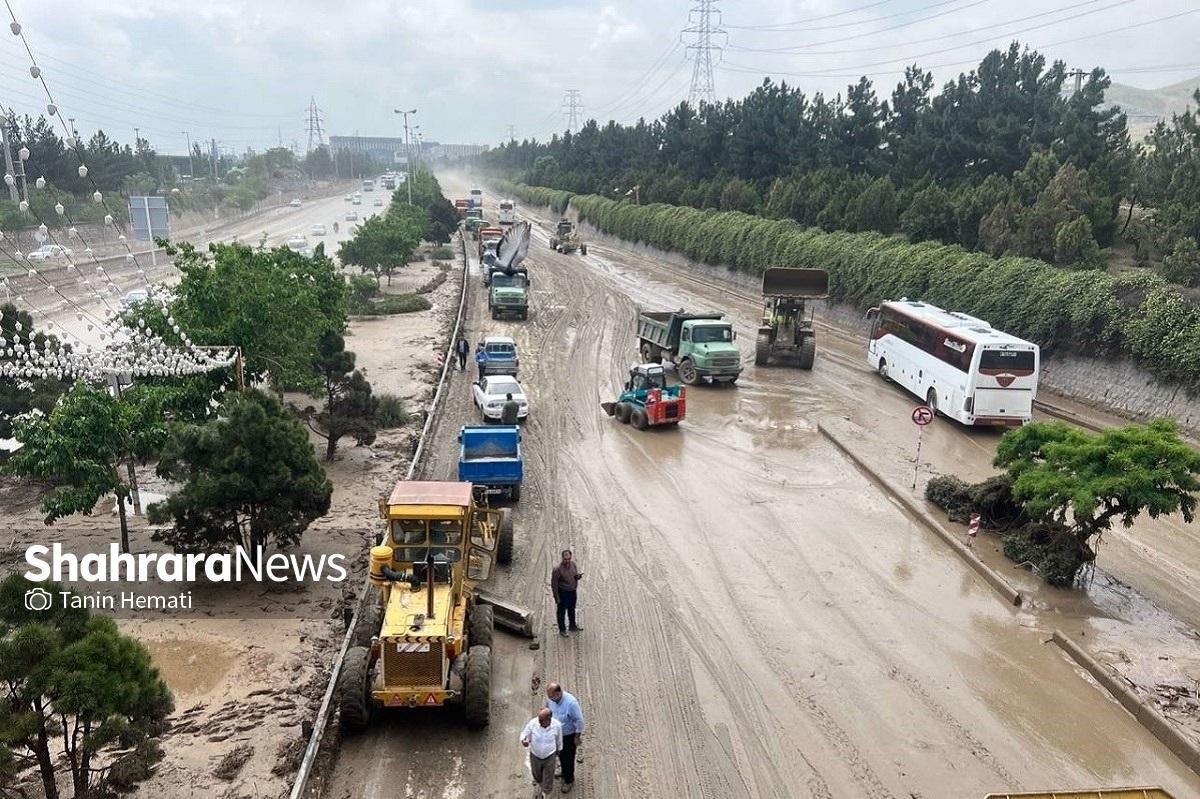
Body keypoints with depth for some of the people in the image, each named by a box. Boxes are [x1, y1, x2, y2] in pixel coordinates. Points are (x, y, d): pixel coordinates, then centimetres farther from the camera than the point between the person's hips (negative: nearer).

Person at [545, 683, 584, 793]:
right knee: (560, 756, 26)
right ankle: (564, 774, 52)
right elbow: (547, 710, 3)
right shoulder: (550, 698, -20)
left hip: (569, 735, -5)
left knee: (568, 759, 13)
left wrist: (577, 736, -15)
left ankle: (569, 781, 36)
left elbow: (579, 720, -24)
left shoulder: (571, 702, -37)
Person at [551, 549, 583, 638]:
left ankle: (573, 625, 47)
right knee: (562, 612, 14)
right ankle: (562, 629, 34)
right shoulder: (557, 569, -27)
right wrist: (557, 598, -16)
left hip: (572, 591, 5)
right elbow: (554, 584, -19)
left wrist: (578, 576, -19)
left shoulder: (574, 564, -10)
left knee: (572, 610, 25)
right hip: (563, 593, -5)